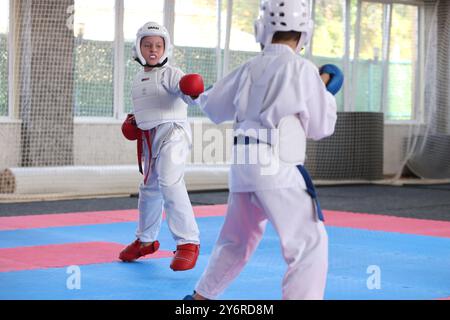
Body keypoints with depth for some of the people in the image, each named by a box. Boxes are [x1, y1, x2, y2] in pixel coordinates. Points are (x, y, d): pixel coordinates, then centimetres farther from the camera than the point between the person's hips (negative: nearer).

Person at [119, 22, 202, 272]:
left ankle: (188, 243, -20)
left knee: (171, 184, -24)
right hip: (149, 139, 8)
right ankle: (146, 240, 39)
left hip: (171, 133, -8)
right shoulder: (139, 79, 15)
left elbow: (187, 92, -27)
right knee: (149, 189, 20)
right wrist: (134, 120, 11)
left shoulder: (170, 74, -9)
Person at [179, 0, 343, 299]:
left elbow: (214, 108, 23)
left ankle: (201, 296, 37)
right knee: (310, 243, -9)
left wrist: (200, 94, 46)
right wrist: (326, 92, 18)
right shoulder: (302, 69, -7)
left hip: (243, 165, 7)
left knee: (236, 239, 25)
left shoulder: (250, 68, 10)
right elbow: (320, 127, 1)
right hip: (277, 168, -7)